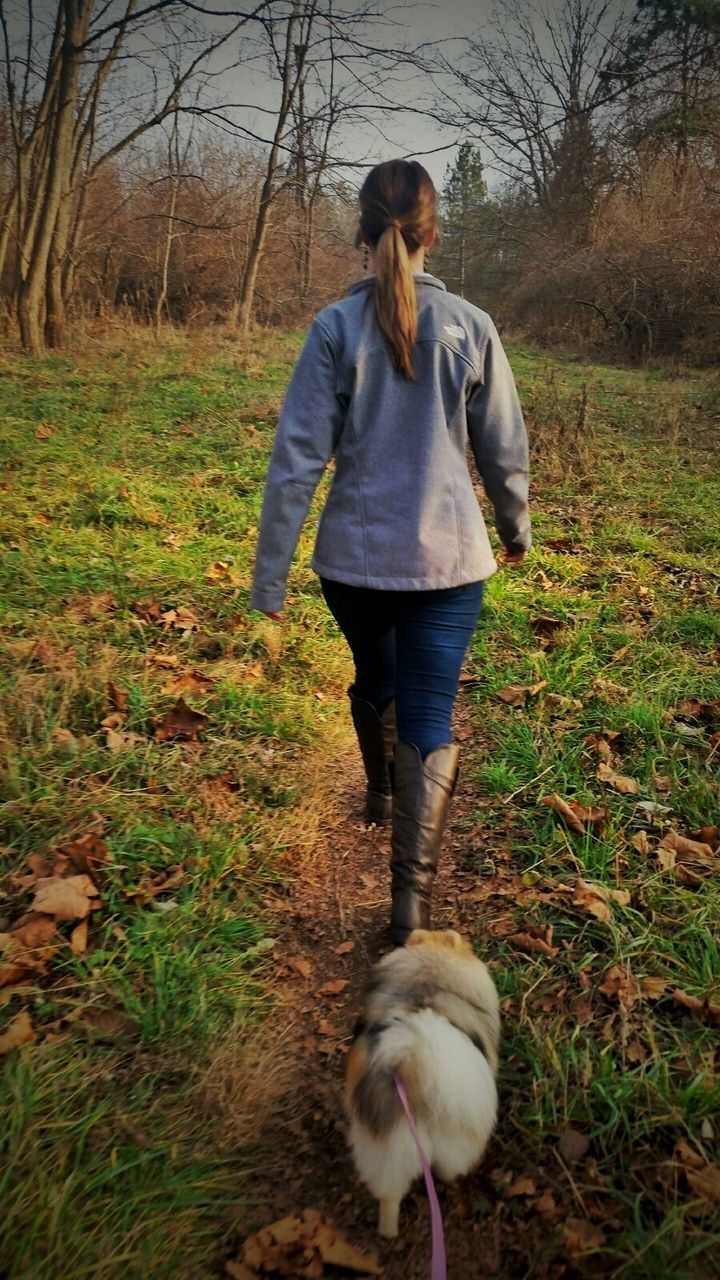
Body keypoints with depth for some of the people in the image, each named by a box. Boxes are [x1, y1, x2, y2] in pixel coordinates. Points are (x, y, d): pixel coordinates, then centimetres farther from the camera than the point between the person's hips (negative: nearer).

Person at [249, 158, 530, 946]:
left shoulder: (336, 327, -5)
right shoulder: (471, 326, -2)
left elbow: (298, 456, -9)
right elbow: (505, 450, 4)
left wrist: (270, 571, -4)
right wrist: (516, 529, 21)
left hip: (354, 555, 1)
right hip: (448, 557, -1)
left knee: (374, 681, 26)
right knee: (430, 719, 4)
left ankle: (382, 794, 51)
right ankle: (411, 894, -3)